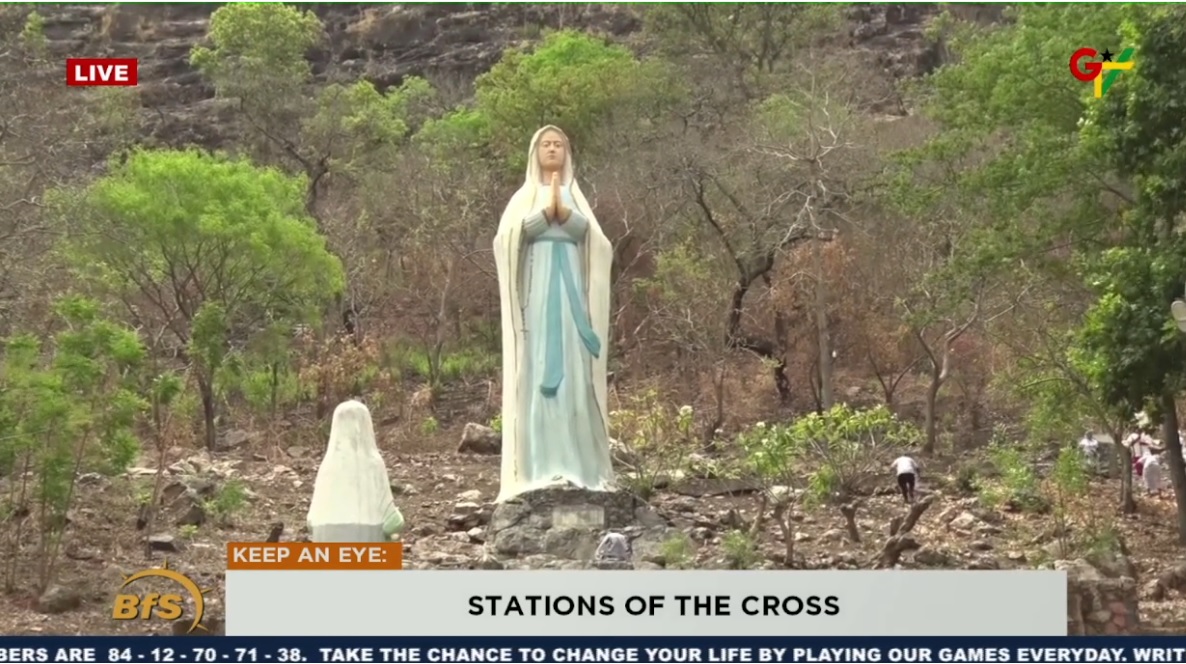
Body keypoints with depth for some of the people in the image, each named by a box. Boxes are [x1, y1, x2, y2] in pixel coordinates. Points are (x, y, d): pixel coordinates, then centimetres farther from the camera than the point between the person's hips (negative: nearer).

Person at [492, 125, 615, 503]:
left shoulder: (575, 195, 17)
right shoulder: (525, 197, 12)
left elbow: (584, 230, -2)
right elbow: (514, 233, -6)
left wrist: (561, 205, -17)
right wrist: (549, 205, -11)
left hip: (570, 288, 2)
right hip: (537, 288, -2)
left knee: (573, 370, -5)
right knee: (538, 370, -9)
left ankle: (576, 465, -7)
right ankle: (540, 467, -14)